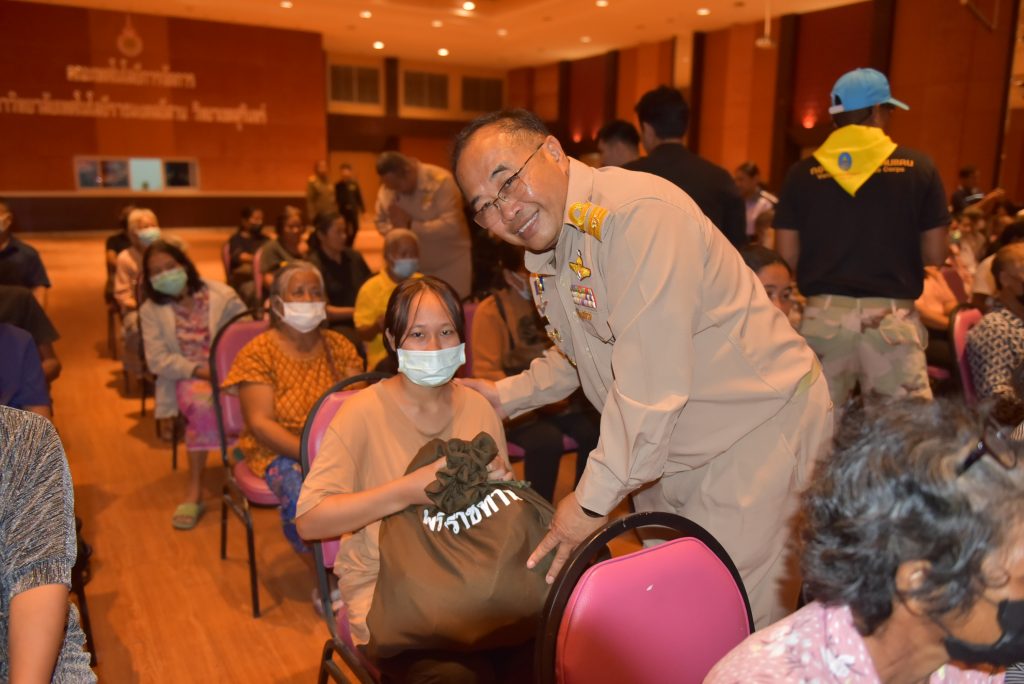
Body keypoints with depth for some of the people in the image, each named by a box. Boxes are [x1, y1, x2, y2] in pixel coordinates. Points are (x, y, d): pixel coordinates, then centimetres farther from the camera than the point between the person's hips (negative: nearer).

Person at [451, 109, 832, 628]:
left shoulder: (638, 212, -26)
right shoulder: (543, 249, 4)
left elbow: (651, 383, -29)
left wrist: (592, 500, -21)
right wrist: (506, 395, 14)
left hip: (757, 433, -8)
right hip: (667, 451, 8)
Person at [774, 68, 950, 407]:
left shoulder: (803, 173, 1)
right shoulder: (918, 167, 0)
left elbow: (786, 256, 2)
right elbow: (936, 254, 1)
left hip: (823, 314, 2)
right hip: (891, 316, -1)